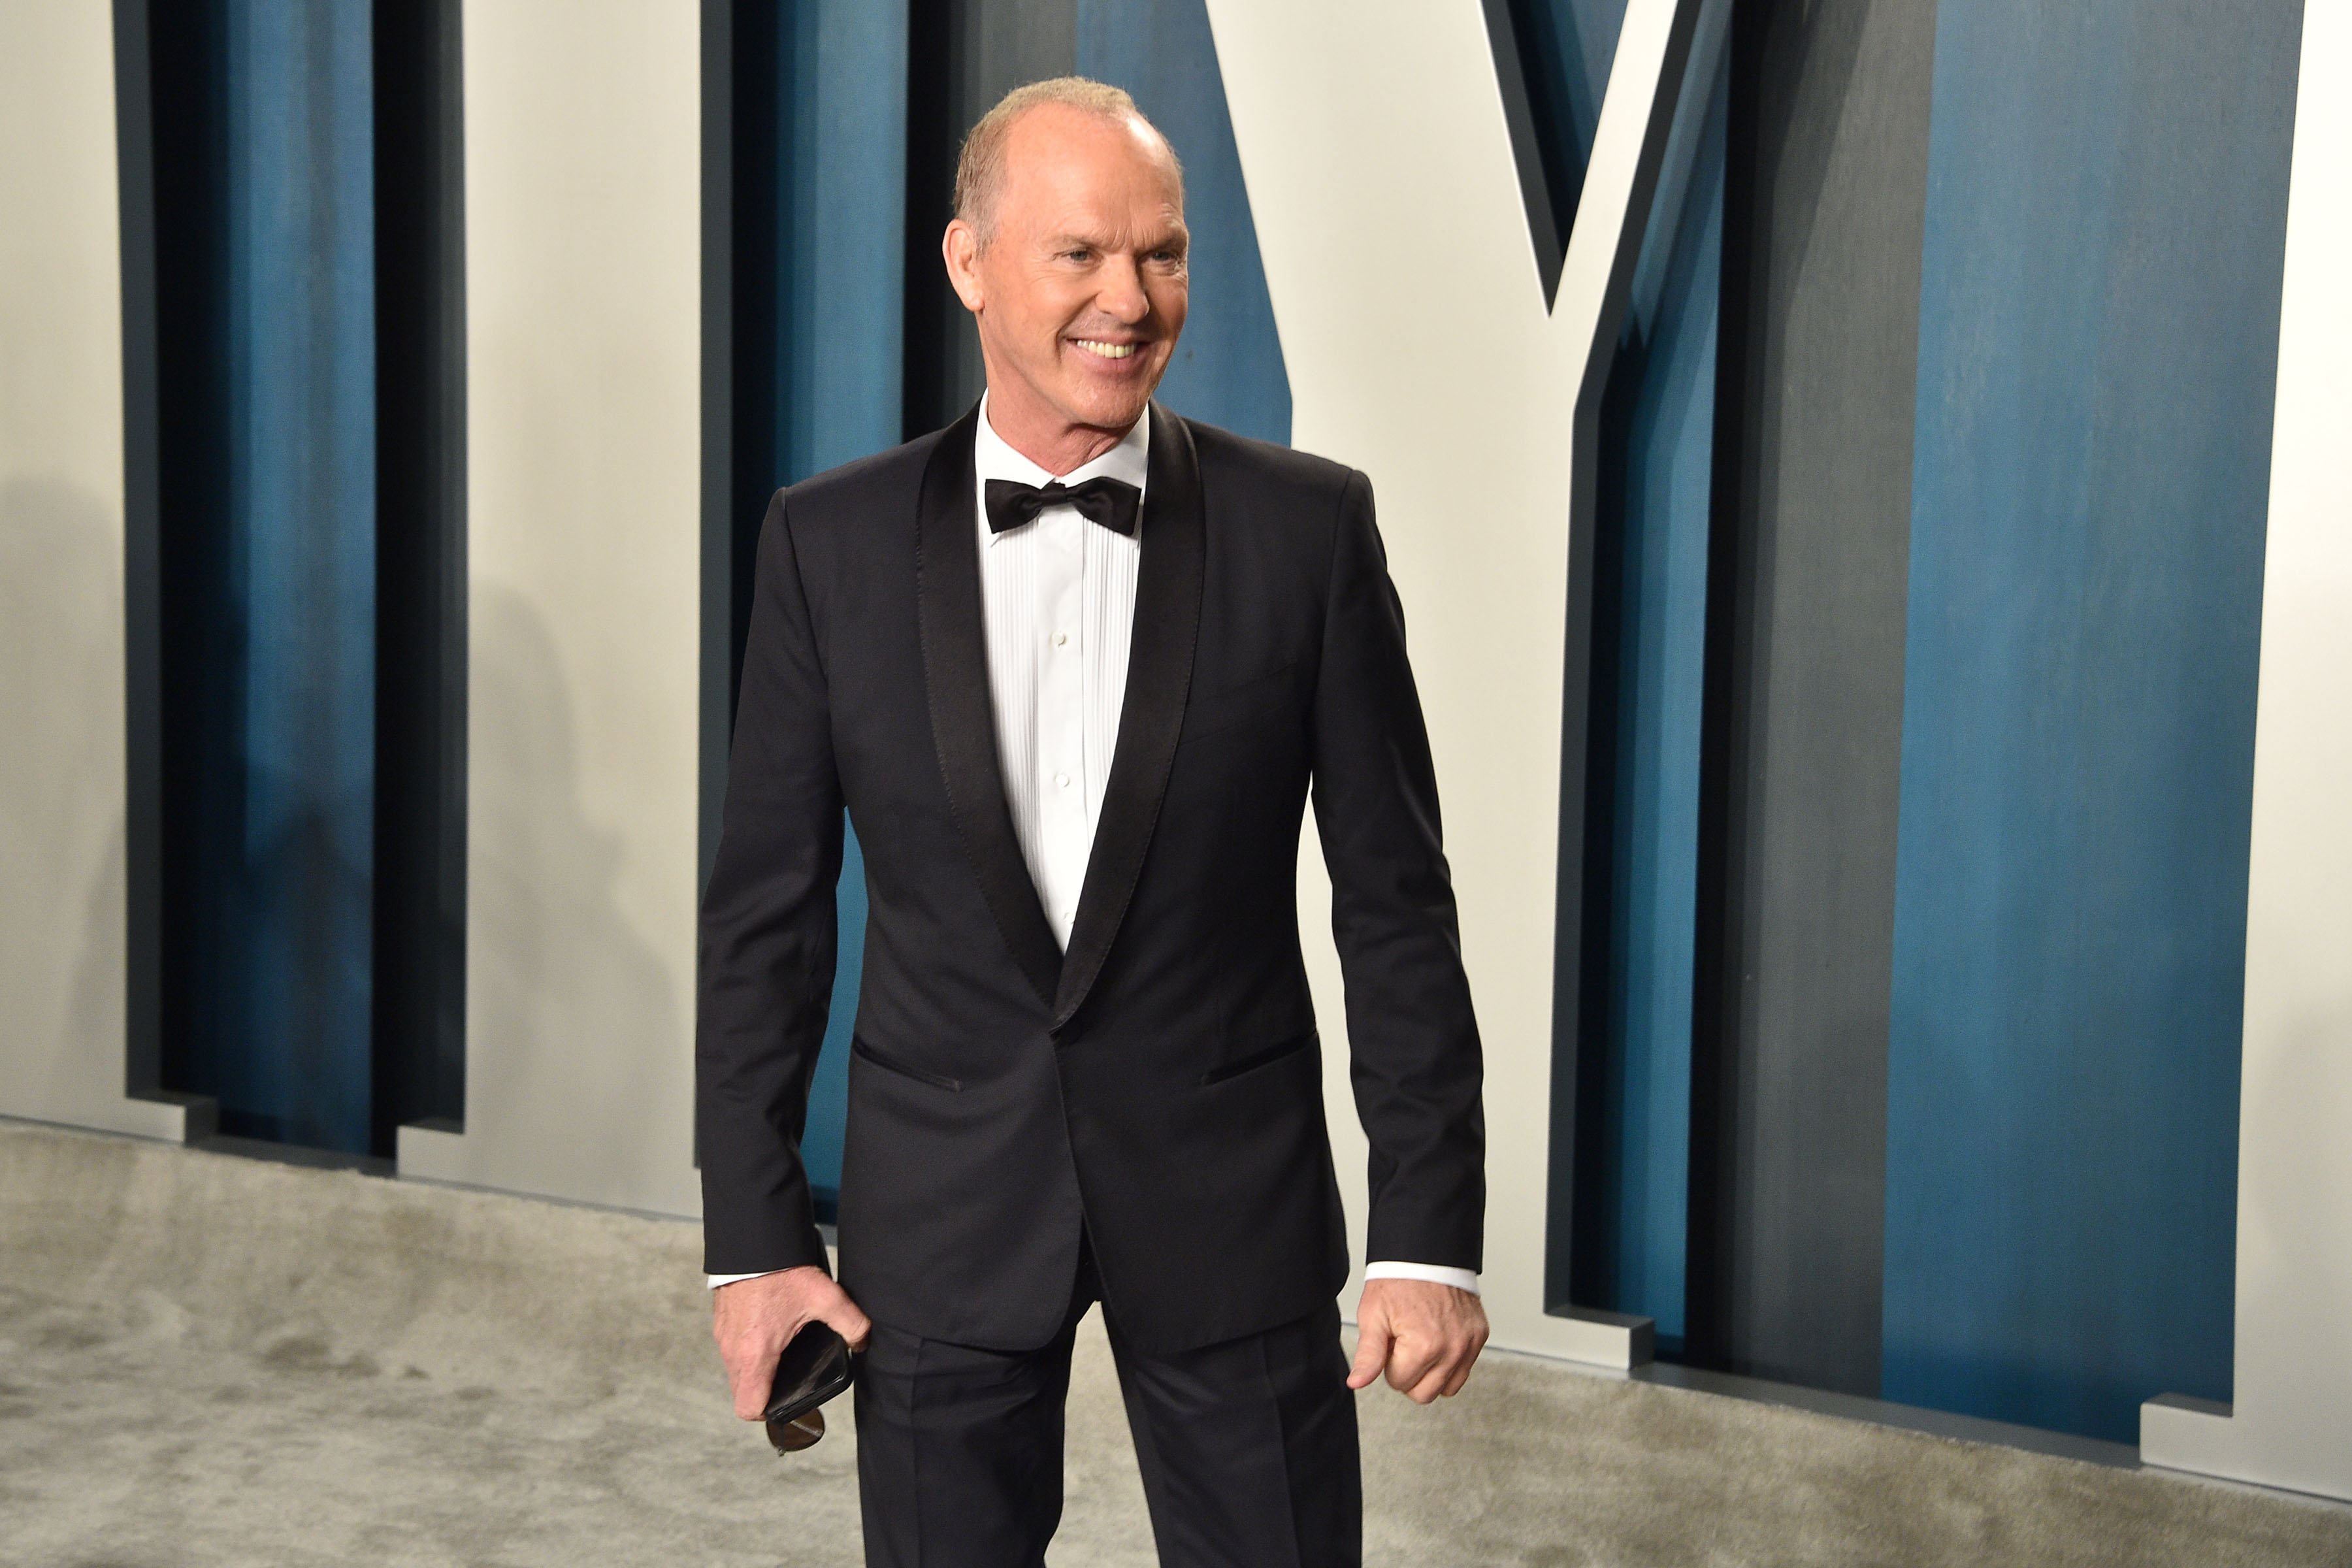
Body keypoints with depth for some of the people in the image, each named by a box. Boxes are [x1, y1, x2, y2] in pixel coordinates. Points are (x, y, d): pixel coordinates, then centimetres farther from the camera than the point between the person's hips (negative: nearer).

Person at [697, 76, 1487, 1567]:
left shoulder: (1308, 527, -5)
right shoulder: (831, 543, -2)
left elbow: (1396, 900, -3)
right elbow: (769, 911, 2)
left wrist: (1432, 1232, -6)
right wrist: (756, 1236, -1)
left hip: (1232, 1204, 0)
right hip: (942, 1212, 1)